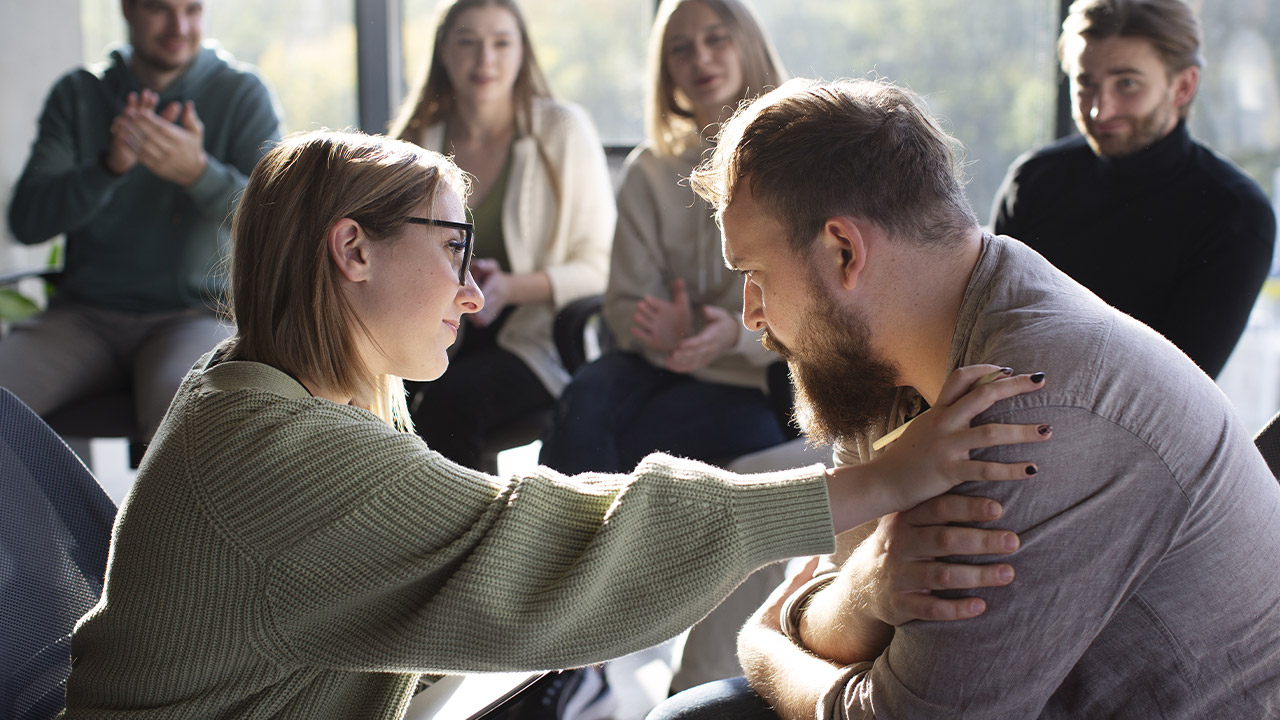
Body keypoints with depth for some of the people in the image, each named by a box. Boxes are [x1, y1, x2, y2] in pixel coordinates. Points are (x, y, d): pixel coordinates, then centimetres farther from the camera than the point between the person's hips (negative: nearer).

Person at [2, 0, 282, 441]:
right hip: (83, 317, 3)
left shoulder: (242, 93, 2)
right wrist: (109, 165, -19)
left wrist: (198, 172, -27)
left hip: (196, 312, -3)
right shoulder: (77, 94, 8)